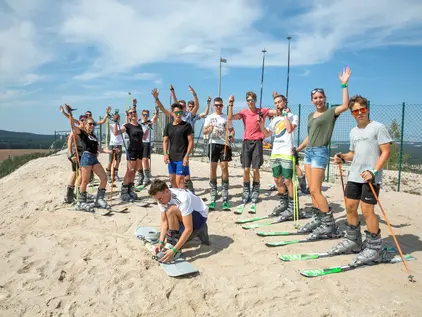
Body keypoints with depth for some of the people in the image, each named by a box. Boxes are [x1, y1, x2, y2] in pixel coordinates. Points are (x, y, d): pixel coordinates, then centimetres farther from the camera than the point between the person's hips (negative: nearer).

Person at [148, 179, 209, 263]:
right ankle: (197, 232, 13)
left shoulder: (182, 199, -36)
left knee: (171, 210, -32)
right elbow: (164, 222, -9)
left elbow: (188, 229, -37)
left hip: (200, 216, -8)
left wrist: (174, 250, -40)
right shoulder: (161, 197, -13)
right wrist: (161, 242, -22)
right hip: (185, 216, 8)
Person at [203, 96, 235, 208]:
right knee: (213, 167, 1)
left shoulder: (226, 117, 12)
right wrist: (209, 129, -17)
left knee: (224, 167, -6)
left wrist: (232, 136, -8)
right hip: (213, 143, 0)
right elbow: (204, 132, 5)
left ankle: (225, 197, -1)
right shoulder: (209, 117, 11)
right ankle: (213, 196, 8)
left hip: (224, 144, 0)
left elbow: (231, 130, 14)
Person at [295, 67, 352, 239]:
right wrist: (297, 149, 28)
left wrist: (344, 84, -23)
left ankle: (330, 225, -2)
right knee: (312, 190, 9)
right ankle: (317, 220, 18)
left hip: (320, 152, -8)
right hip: (308, 152, 8)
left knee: (315, 190, -11)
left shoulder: (331, 112, -4)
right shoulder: (311, 115, 16)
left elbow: (345, 105, -25)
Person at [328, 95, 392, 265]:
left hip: (370, 177, -7)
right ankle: (353, 241, 27)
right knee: (350, 207, 10)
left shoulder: (378, 127, -6)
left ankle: (374, 248, 7)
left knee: (366, 210, -8)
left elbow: (386, 152, -10)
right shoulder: (353, 131, 15)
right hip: (354, 175, 7)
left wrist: (373, 171, -20)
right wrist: (342, 157, 2)